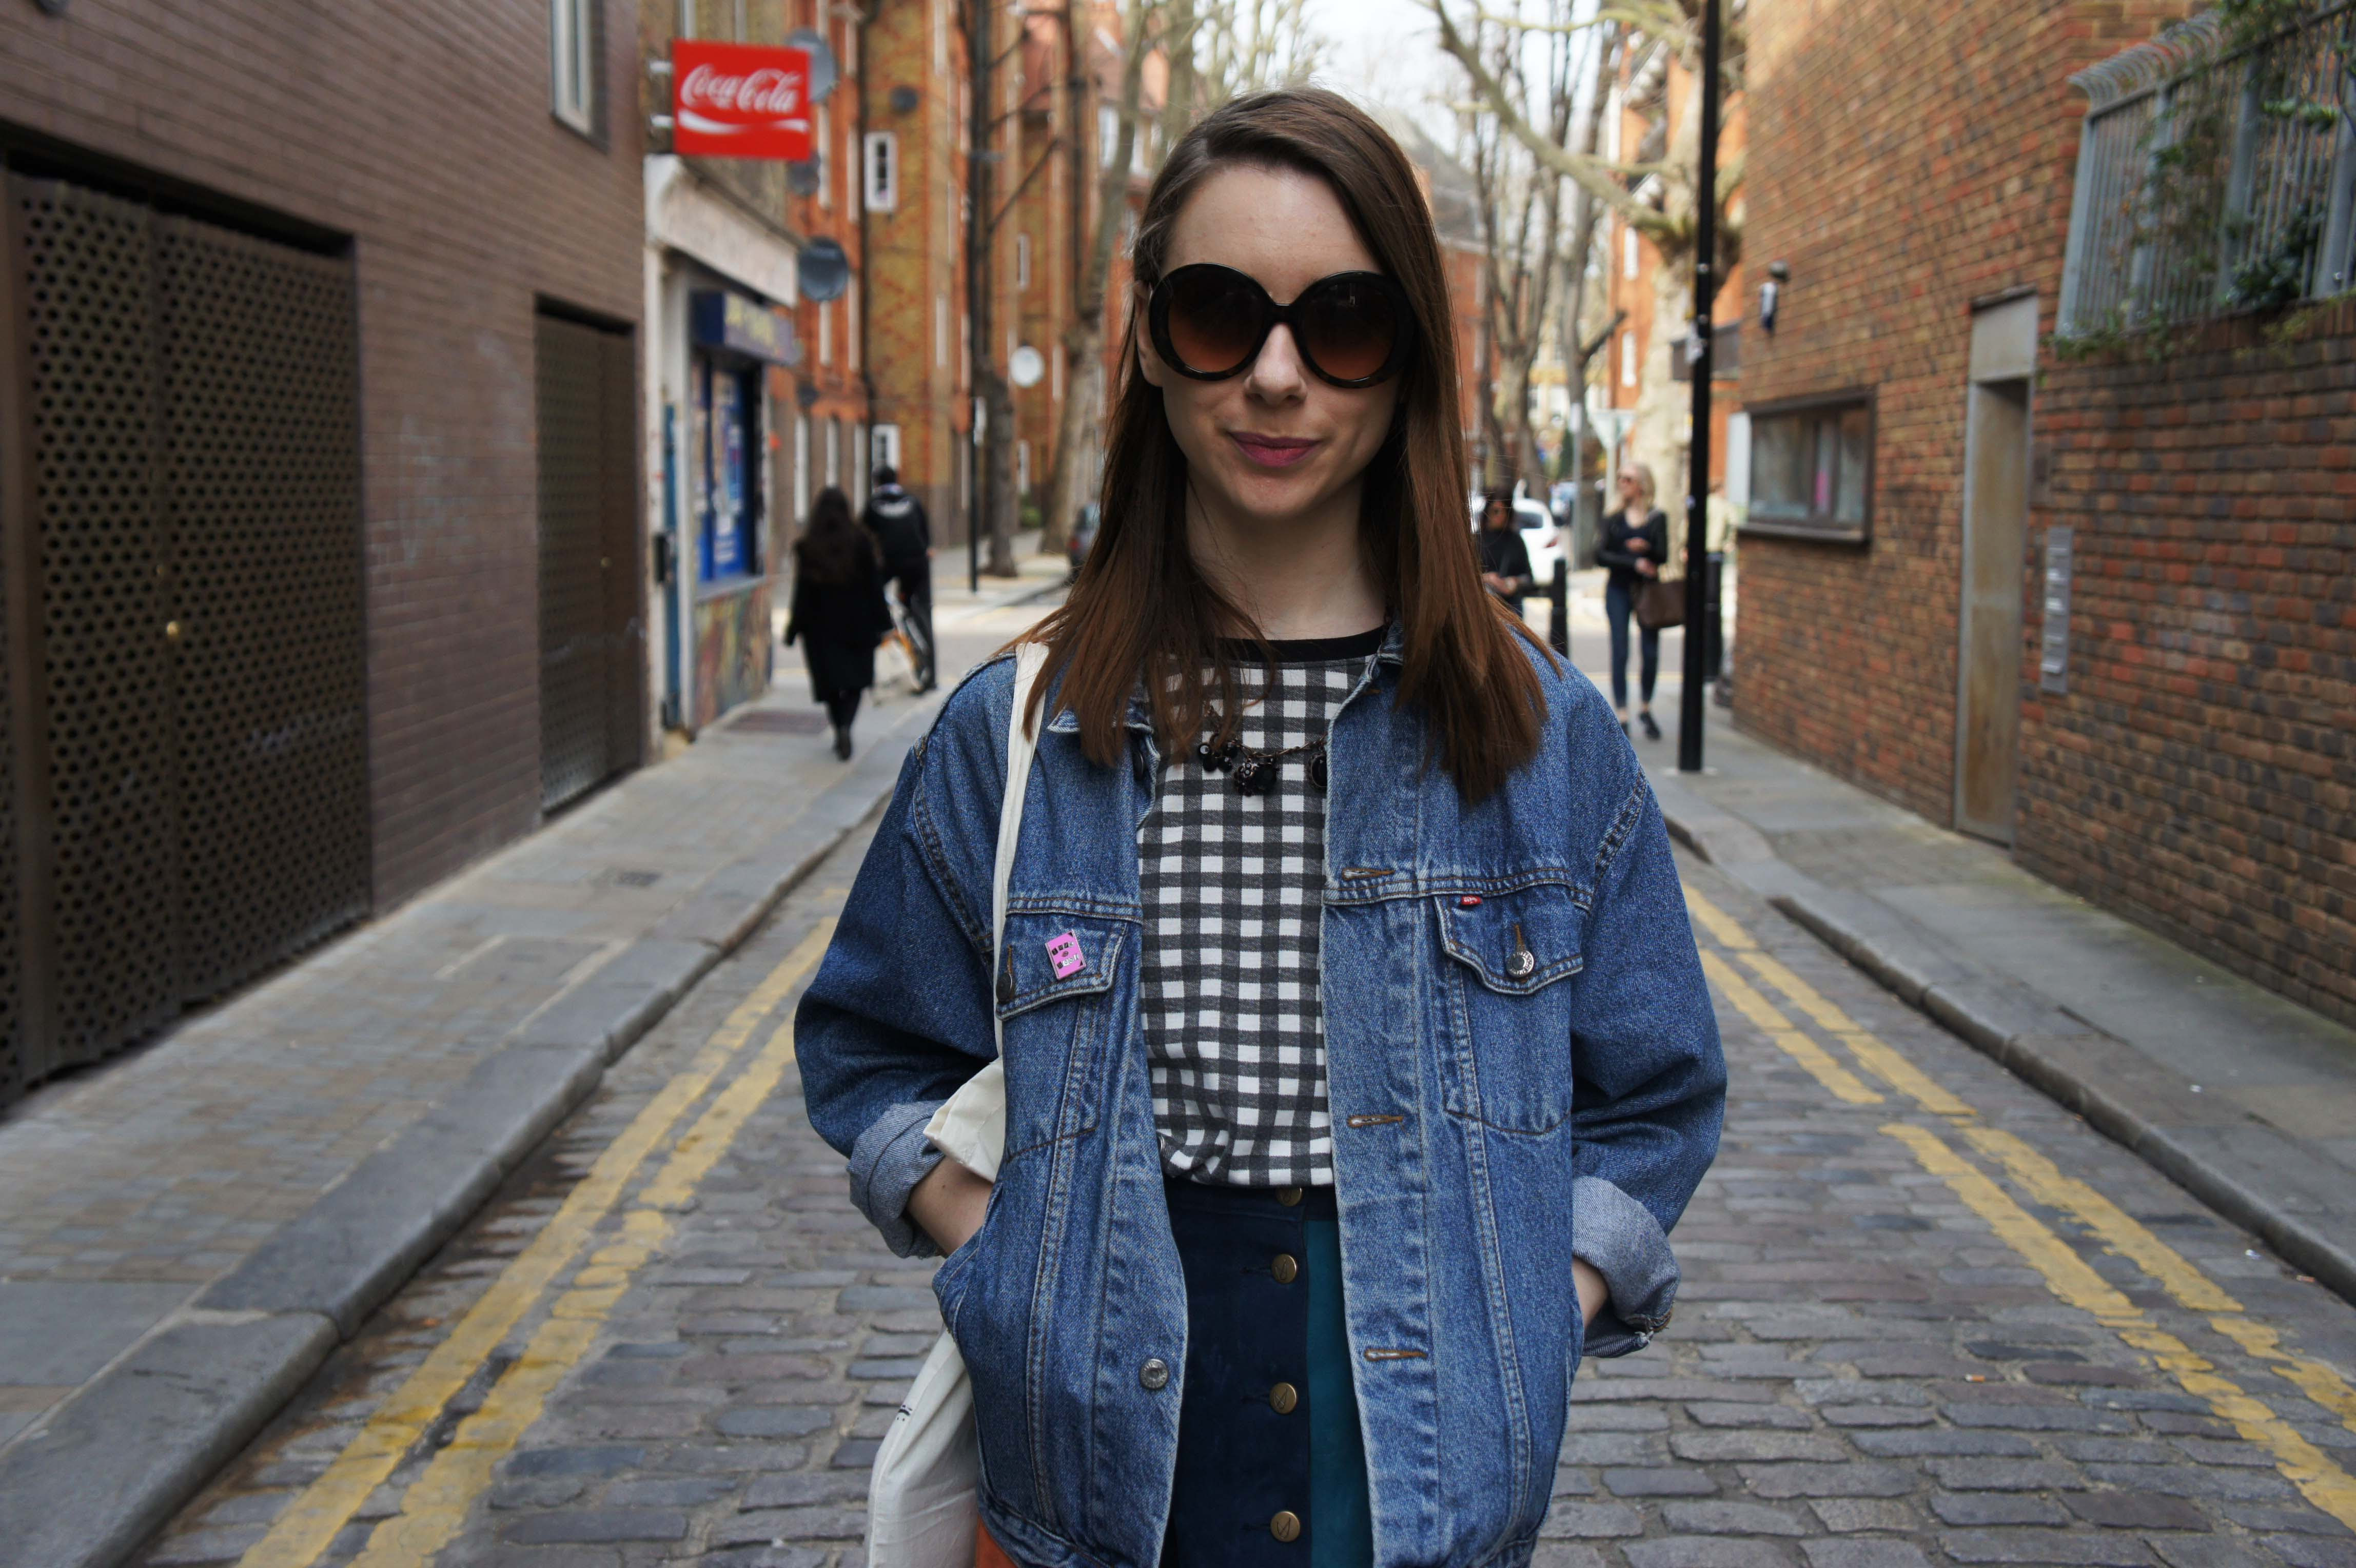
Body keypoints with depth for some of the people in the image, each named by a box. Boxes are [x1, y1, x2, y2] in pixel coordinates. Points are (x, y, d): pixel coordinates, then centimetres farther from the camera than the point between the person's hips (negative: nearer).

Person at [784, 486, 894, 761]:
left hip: (821, 625, 0)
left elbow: (803, 592, -6)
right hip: (856, 624, 0)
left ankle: (840, 731, 15)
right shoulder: (859, 543, -7)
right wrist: (882, 624, 2)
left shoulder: (806, 547, -7)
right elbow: (873, 586, -5)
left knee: (831, 684, 13)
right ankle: (845, 725, -17)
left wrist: (794, 630, 2)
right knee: (855, 682, 7)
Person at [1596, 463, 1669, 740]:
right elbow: (1601, 556, -2)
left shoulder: (1657, 518, 5)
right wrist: (1634, 562, -14)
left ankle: (1645, 709, 21)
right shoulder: (1614, 520, 8)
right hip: (1619, 590, 0)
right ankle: (1622, 717, -4)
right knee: (1620, 652, -6)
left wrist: (1646, 548, -24)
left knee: (1651, 653, 0)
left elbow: (1663, 556, -3)